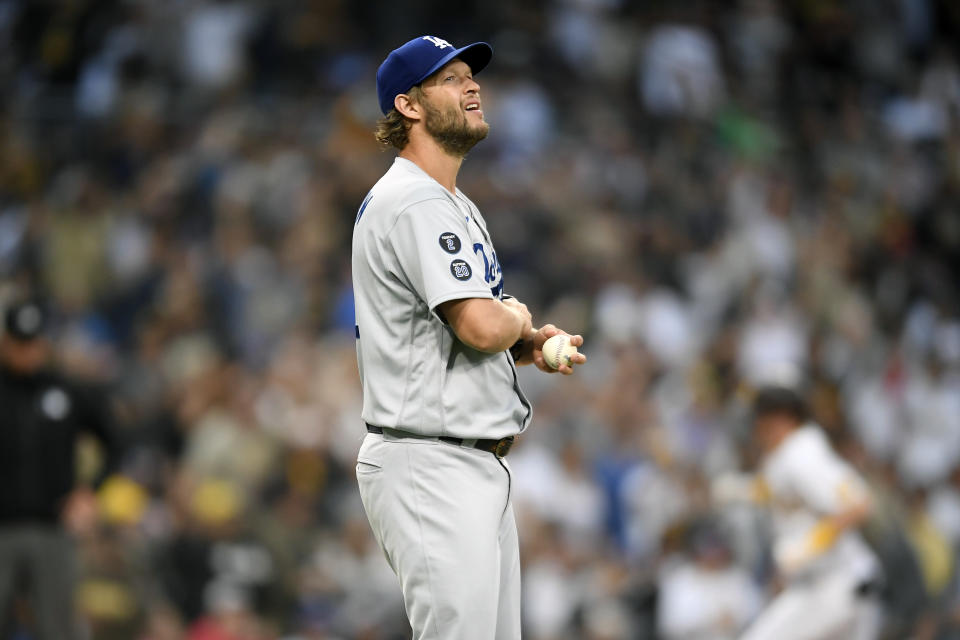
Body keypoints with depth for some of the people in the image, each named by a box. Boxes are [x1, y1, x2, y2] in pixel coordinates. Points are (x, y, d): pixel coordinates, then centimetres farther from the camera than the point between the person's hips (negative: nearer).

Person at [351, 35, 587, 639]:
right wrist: (519, 319, -2)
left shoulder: (457, 205, 20)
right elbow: (481, 327, -25)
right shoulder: (414, 202, -15)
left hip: (480, 466, 11)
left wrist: (528, 347, 8)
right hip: (431, 468, -11)